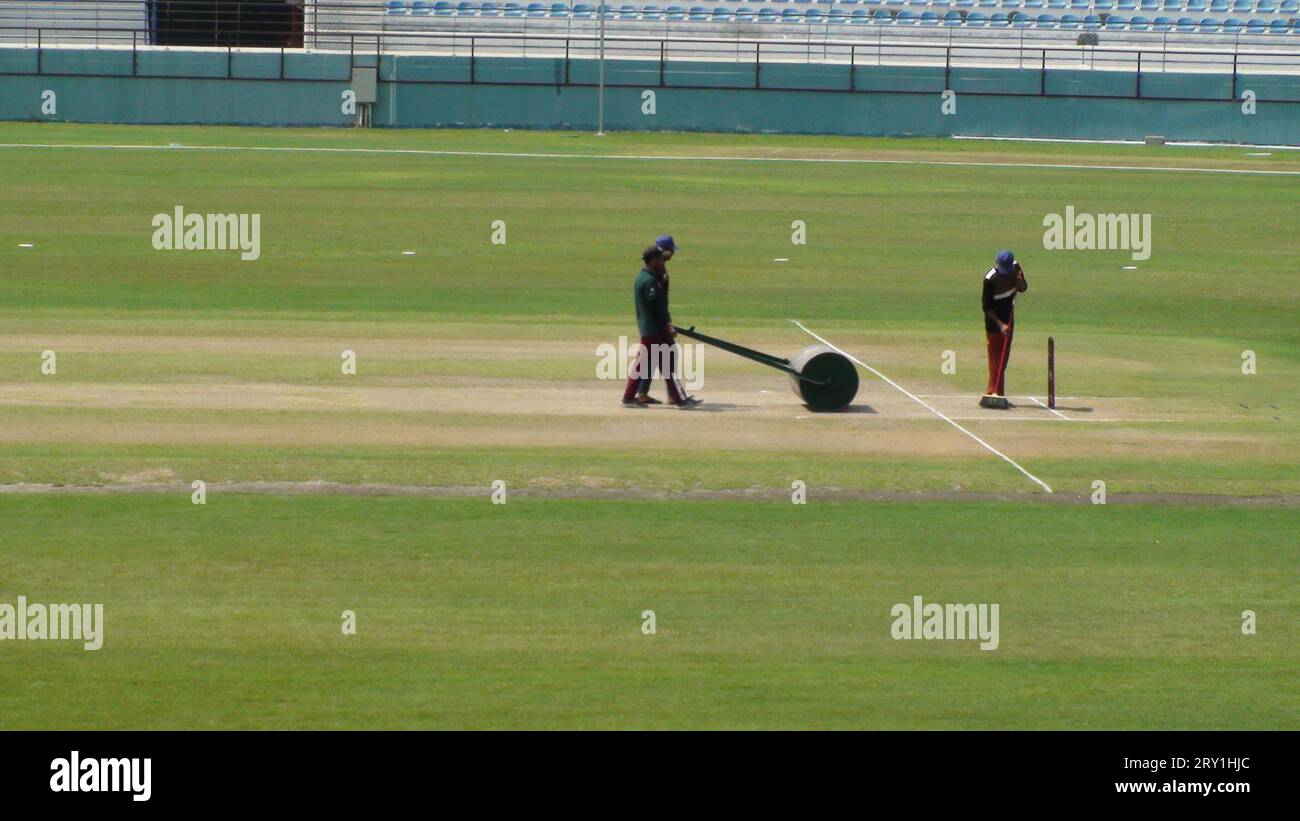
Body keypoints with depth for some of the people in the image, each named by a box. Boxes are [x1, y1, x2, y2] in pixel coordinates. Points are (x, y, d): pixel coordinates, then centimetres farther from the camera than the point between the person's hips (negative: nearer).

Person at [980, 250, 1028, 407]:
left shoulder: (1015, 268, -8)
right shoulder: (990, 279, -24)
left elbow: (1023, 288, 7)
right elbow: (987, 307, -19)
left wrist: (1019, 283, -17)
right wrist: (1000, 324, -26)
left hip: (1008, 317, 6)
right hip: (994, 319, -6)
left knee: (1004, 357, 9)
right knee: (996, 357, -9)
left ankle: (994, 392, 15)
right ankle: (994, 393, -8)